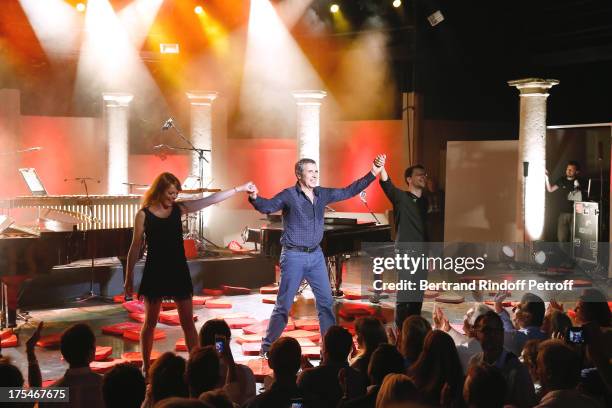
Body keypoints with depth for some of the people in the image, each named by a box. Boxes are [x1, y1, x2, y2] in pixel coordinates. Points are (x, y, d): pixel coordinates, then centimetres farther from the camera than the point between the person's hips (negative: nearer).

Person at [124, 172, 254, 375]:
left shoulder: (179, 208, 2)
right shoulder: (144, 215, -5)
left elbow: (211, 199, -1)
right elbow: (135, 248, -1)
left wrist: (239, 188, -5)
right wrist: (129, 278, 0)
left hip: (178, 271, 3)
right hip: (155, 272, -3)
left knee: (188, 322, 4)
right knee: (150, 322, 8)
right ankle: (146, 367, 21)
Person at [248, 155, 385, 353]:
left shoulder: (322, 194, 6)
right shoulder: (289, 195, -11)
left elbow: (348, 191, 10)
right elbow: (267, 206, -25)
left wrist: (373, 173, 4)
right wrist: (254, 197, -47)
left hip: (316, 255, 6)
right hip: (294, 256, -6)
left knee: (326, 301, 10)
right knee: (283, 305, -2)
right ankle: (267, 347, 10)